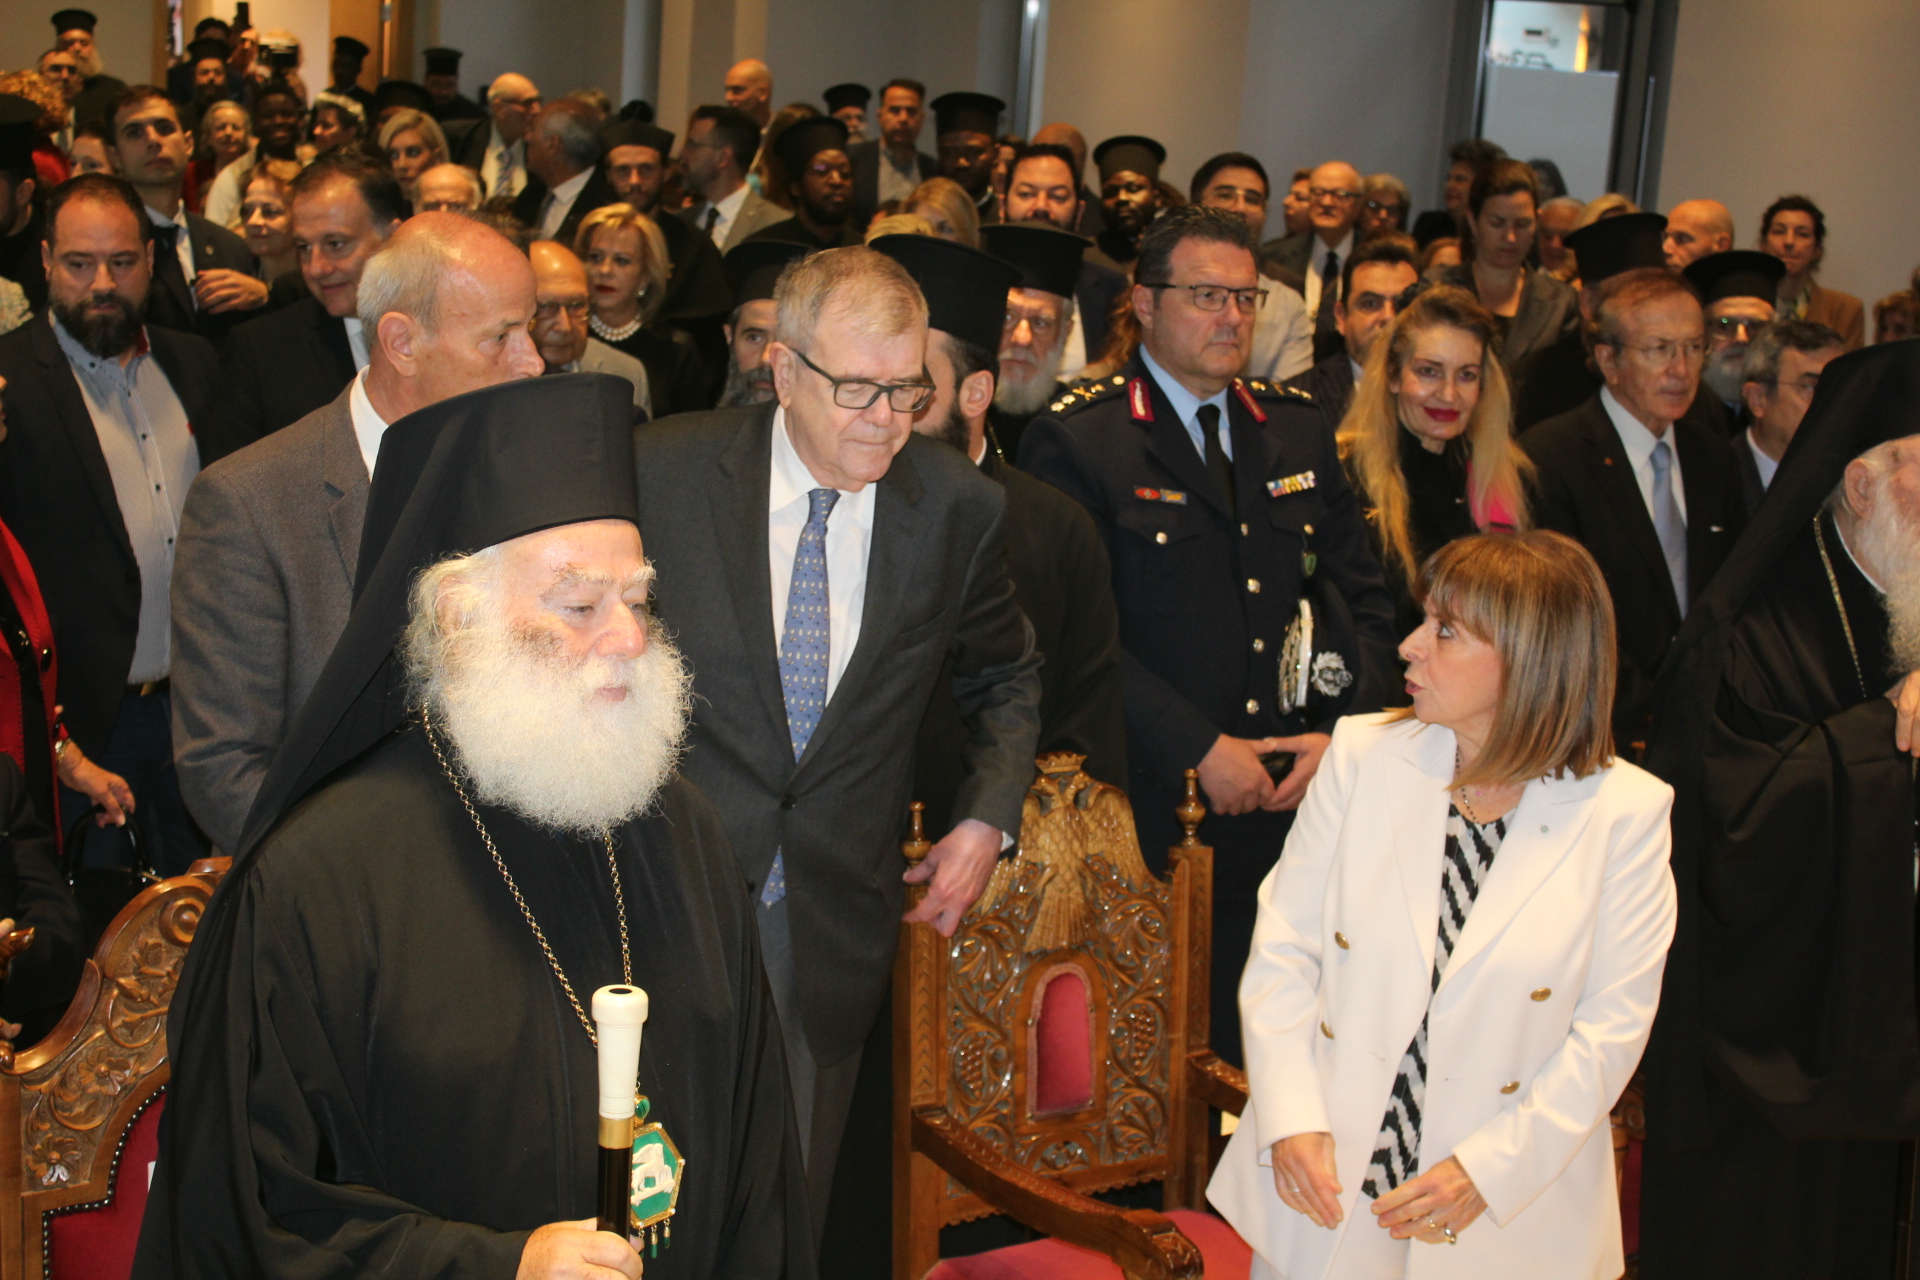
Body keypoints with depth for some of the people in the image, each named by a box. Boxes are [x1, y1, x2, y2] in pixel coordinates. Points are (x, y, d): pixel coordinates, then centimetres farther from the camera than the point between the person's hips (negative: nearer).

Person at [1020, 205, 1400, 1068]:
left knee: (1256, 1053, 9)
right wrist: (1200, 749, -15)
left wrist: (1342, 731, -1)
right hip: (1146, 812, -4)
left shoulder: (1298, 431, 14)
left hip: (1289, 798, 5)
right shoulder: (1076, 440, -5)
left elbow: (1361, 595, 15)